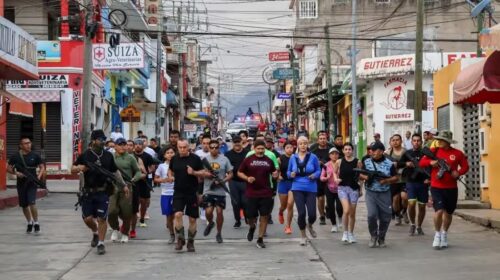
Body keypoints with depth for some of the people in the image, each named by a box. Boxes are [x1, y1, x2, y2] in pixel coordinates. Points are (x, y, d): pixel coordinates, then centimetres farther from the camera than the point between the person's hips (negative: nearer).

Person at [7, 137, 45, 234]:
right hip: (21, 184, 2)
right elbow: (8, 168, 5)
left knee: (32, 203, -17)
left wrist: (39, 175, -13)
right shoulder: (15, 156, -1)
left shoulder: (35, 156, -1)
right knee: (24, 205, 11)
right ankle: (29, 223, 32)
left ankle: (36, 223, -3)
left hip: (32, 183, -2)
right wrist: (16, 172, -14)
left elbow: (42, 167, 5)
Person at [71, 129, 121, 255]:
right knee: (87, 218, 1)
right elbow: (72, 169, 7)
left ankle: (101, 243, 8)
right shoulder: (85, 155, 0)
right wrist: (79, 168, -16)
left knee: (102, 218, -3)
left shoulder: (108, 155, 7)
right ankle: (95, 233, 32)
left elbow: (115, 171, 16)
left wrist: (123, 185, 10)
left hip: (103, 192, 0)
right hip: (88, 192, 0)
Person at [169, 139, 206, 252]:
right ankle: (180, 239, -1)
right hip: (178, 193, 1)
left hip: (192, 193, -1)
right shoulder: (174, 159, 4)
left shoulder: (195, 159, -4)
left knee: (192, 218, 5)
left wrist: (194, 172, -19)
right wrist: (170, 177, -1)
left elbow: (203, 173, -1)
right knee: (178, 214, -17)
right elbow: (170, 170, 21)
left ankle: (191, 242, 21)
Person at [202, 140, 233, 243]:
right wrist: (206, 174, -14)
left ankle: (219, 233, 17)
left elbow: (230, 174, 3)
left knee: (219, 211, 0)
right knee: (208, 211, -7)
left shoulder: (224, 159, 0)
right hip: (208, 191, 0)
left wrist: (222, 181, -13)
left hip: (220, 191, 0)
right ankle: (210, 223, 28)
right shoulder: (205, 159, 2)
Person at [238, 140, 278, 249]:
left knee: (264, 216, 0)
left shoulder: (269, 161, 6)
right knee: (250, 216, 1)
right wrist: (247, 178, -14)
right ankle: (252, 227, 37)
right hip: (251, 194, -2)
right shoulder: (248, 160, -1)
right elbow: (239, 172, 4)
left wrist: (275, 174, -4)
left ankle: (260, 239, 10)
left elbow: (273, 172, 19)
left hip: (266, 193, 2)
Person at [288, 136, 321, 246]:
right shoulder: (293, 158, 5)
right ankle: (303, 235, 15)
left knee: (312, 214, -6)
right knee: (301, 212, -8)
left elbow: (318, 171, 6)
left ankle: (310, 226, 32)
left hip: (311, 188, -1)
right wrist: (291, 174, -9)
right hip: (298, 188, 1)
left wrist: (314, 175, -15)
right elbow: (288, 172, 13)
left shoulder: (313, 157, 0)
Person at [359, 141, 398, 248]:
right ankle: (373, 236, 9)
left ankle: (381, 238, 26)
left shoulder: (389, 163, -2)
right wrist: (365, 177, -11)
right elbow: (360, 175, 12)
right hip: (371, 193, 0)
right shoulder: (367, 162, 4)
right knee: (372, 215, -15)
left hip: (385, 194, 0)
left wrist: (386, 180, -16)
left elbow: (395, 178, 2)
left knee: (385, 217, 4)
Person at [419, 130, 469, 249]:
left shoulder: (457, 153, -1)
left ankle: (444, 234, 35)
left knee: (448, 213, 14)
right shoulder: (434, 151, 1)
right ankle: (438, 234, 6)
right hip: (436, 187, -1)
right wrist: (430, 162, -17)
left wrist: (458, 173, -15)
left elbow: (465, 166, 5)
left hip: (451, 188, 1)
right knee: (439, 211, -15)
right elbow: (422, 162, 3)